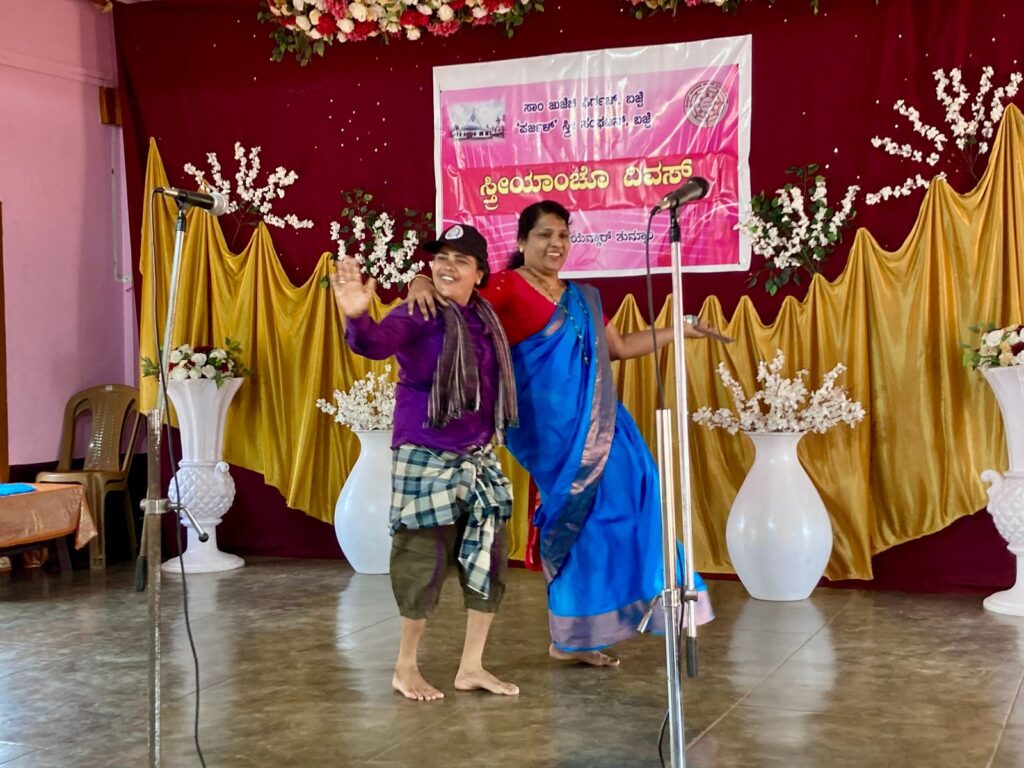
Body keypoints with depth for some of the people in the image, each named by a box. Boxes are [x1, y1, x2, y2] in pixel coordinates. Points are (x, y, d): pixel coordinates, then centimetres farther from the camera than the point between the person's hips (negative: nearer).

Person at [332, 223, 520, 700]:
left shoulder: (485, 317, 7)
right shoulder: (416, 316, -12)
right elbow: (375, 343, -32)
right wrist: (357, 318, -52)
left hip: (478, 460, 7)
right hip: (426, 459, -7)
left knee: (489, 559, 9)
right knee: (425, 562, -2)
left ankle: (471, 667, 22)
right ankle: (406, 668, 17)